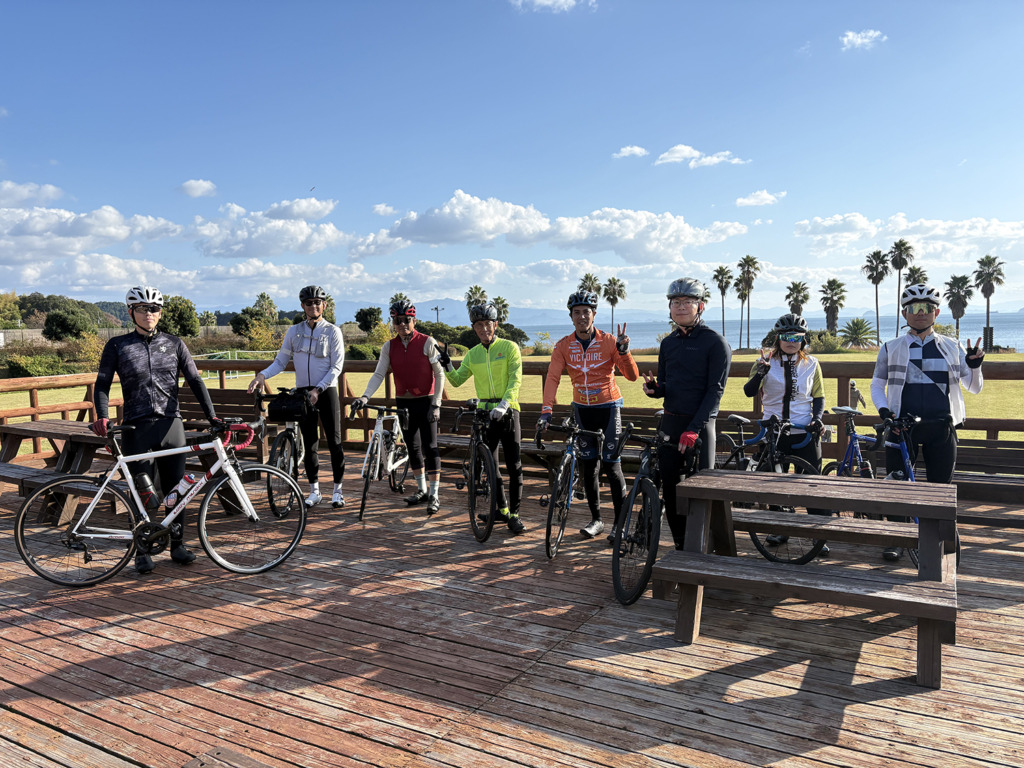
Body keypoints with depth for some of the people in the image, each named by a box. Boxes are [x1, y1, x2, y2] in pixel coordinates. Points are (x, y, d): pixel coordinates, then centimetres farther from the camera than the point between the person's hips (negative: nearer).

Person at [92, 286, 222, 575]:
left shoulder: (174, 344, 7)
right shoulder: (117, 346, 4)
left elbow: (194, 380, 5)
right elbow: (102, 384, 2)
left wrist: (212, 416, -5)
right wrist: (102, 416, -16)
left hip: (170, 424, 2)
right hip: (137, 428, -1)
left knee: (175, 489, 6)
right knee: (142, 492, 2)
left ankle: (178, 544, 19)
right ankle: (143, 550, 15)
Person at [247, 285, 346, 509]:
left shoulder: (332, 331, -2)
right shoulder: (294, 331, 8)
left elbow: (336, 367, -7)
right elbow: (281, 361, 9)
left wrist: (318, 390, -16)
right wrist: (262, 375, -10)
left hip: (326, 391, -3)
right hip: (303, 392, 3)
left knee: (334, 441, -1)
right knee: (309, 443, 6)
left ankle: (338, 490, 8)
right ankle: (314, 491, 16)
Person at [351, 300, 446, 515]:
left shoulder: (427, 342, -8)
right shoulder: (389, 347, 3)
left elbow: (439, 374, -8)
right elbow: (379, 374, -3)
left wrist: (436, 404, -13)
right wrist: (365, 397, -18)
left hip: (425, 401, -4)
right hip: (404, 402, 4)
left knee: (430, 446, -6)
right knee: (413, 447, 12)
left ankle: (434, 495, -1)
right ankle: (422, 490, 26)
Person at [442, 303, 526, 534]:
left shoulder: (509, 347, -2)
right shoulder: (472, 354, 11)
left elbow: (515, 380, -10)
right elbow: (457, 381, 10)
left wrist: (503, 404, -24)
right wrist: (448, 368, -11)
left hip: (507, 412, -4)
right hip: (484, 412, 4)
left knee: (514, 465, -4)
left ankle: (514, 513, 5)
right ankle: (502, 509, 23)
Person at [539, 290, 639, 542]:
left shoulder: (609, 341, -10)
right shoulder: (563, 346, -3)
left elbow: (632, 375, -14)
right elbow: (552, 377, -12)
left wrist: (623, 351, -32)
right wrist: (546, 411, -25)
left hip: (608, 407, -3)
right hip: (582, 409, 3)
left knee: (611, 465, -6)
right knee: (588, 465, 7)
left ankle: (621, 522, 6)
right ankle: (596, 519, 20)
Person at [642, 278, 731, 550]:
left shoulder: (715, 342, -6)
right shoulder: (668, 343, 13)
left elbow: (715, 390, -12)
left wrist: (693, 429, -20)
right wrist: (654, 388, -7)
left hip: (700, 426, -6)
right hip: (670, 423, 6)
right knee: (670, 491, 8)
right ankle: (681, 549, 21)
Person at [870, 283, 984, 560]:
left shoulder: (952, 347, 10)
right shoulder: (891, 348, 7)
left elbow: (973, 387, 13)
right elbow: (877, 385, 10)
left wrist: (975, 365, -8)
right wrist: (883, 409, -8)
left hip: (941, 428, 1)